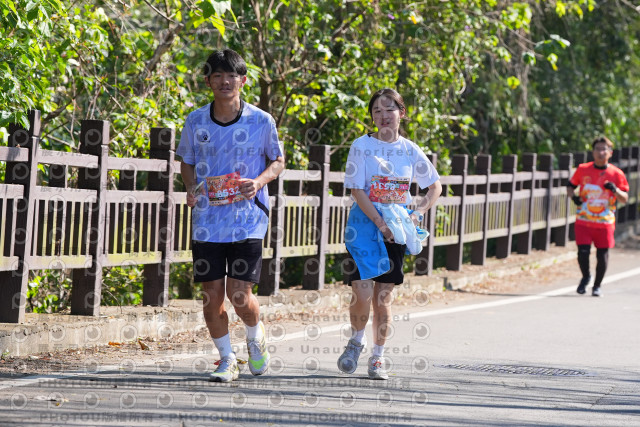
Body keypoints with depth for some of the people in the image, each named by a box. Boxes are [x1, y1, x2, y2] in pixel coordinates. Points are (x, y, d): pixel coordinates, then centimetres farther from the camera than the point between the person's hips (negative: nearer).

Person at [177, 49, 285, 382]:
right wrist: (191, 187, -4)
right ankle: (226, 360, 20)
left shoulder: (261, 121, -4)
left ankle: (255, 336, 25)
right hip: (207, 220, 2)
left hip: (248, 220, -2)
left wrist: (261, 180, -11)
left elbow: (278, 161, 9)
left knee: (240, 295, -9)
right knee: (212, 295, 0)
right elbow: (186, 161, 16)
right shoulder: (195, 121, 1)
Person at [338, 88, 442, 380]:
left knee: (383, 298, 3)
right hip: (365, 225, -2)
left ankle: (378, 357, 16)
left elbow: (435, 186, 16)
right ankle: (357, 340, 15)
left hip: (396, 229, 2)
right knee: (362, 294, -13)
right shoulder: (362, 146, -3)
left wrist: (418, 213, 0)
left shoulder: (410, 150, 5)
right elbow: (356, 190, -9)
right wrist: (380, 223, -17)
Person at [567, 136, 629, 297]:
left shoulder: (616, 174, -1)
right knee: (583, 251, -8)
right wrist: (573, 196, -6)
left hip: (605, 222, 0)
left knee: (602, 254, 3)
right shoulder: (583, 169, 3)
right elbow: (570, 186, 16)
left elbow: (624, 199, 1)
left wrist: (615, 190, -19)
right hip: (583, 221, 0)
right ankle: (585, 277, 23)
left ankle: (597, 285, 24)